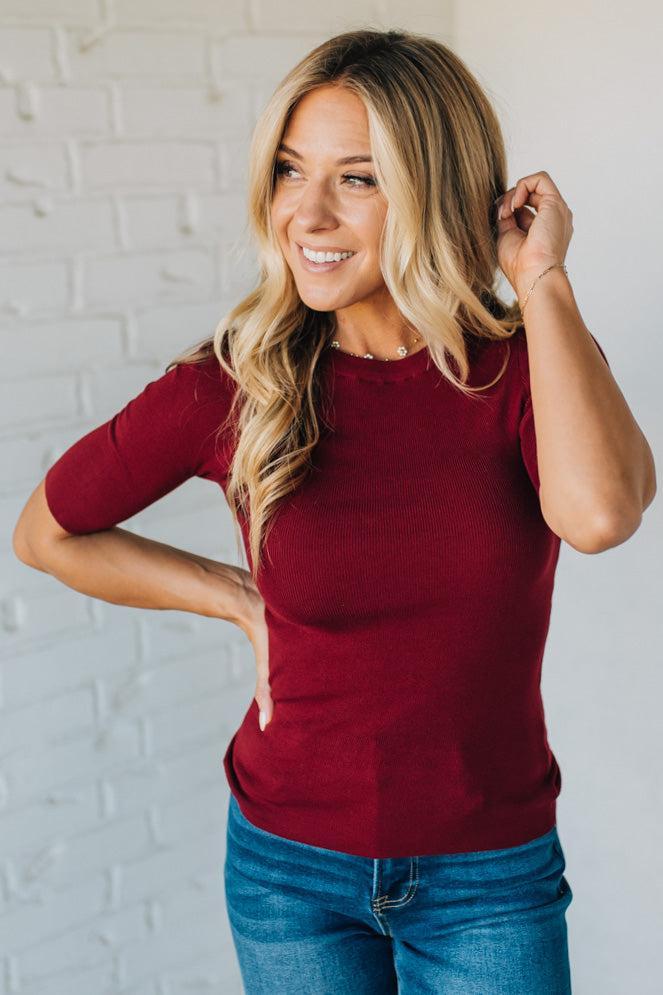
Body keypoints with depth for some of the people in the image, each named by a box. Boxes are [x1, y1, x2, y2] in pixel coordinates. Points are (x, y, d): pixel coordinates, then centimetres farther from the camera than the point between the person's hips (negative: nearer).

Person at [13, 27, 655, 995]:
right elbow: (47, 531, 2)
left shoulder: (531, 365, -10)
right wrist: (242, 600, -5)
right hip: (293, 867, 1)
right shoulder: (235, 385, -12)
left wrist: (541, 278, -23)